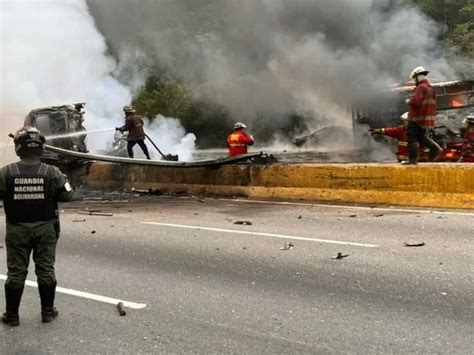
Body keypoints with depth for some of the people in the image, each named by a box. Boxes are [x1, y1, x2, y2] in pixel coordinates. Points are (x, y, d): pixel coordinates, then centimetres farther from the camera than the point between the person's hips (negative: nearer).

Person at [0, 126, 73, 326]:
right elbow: (67, 195, -5)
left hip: (17, 230, 0)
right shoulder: (52, 173, -11)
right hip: (45, 228, 0)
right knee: (46, 270, 10)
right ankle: (48, 312, 18)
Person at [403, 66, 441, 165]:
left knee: (412, 138, -2)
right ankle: (435, 148, 4)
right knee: (422, 137, 20)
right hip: (428, 118, 9)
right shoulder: (431, 88, 14)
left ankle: (413, 158, -3)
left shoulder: (421, 87, -16)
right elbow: (433, 104, 18)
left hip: (417, 118, -9)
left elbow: (415, 101, -25)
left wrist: (409, 101, -6)